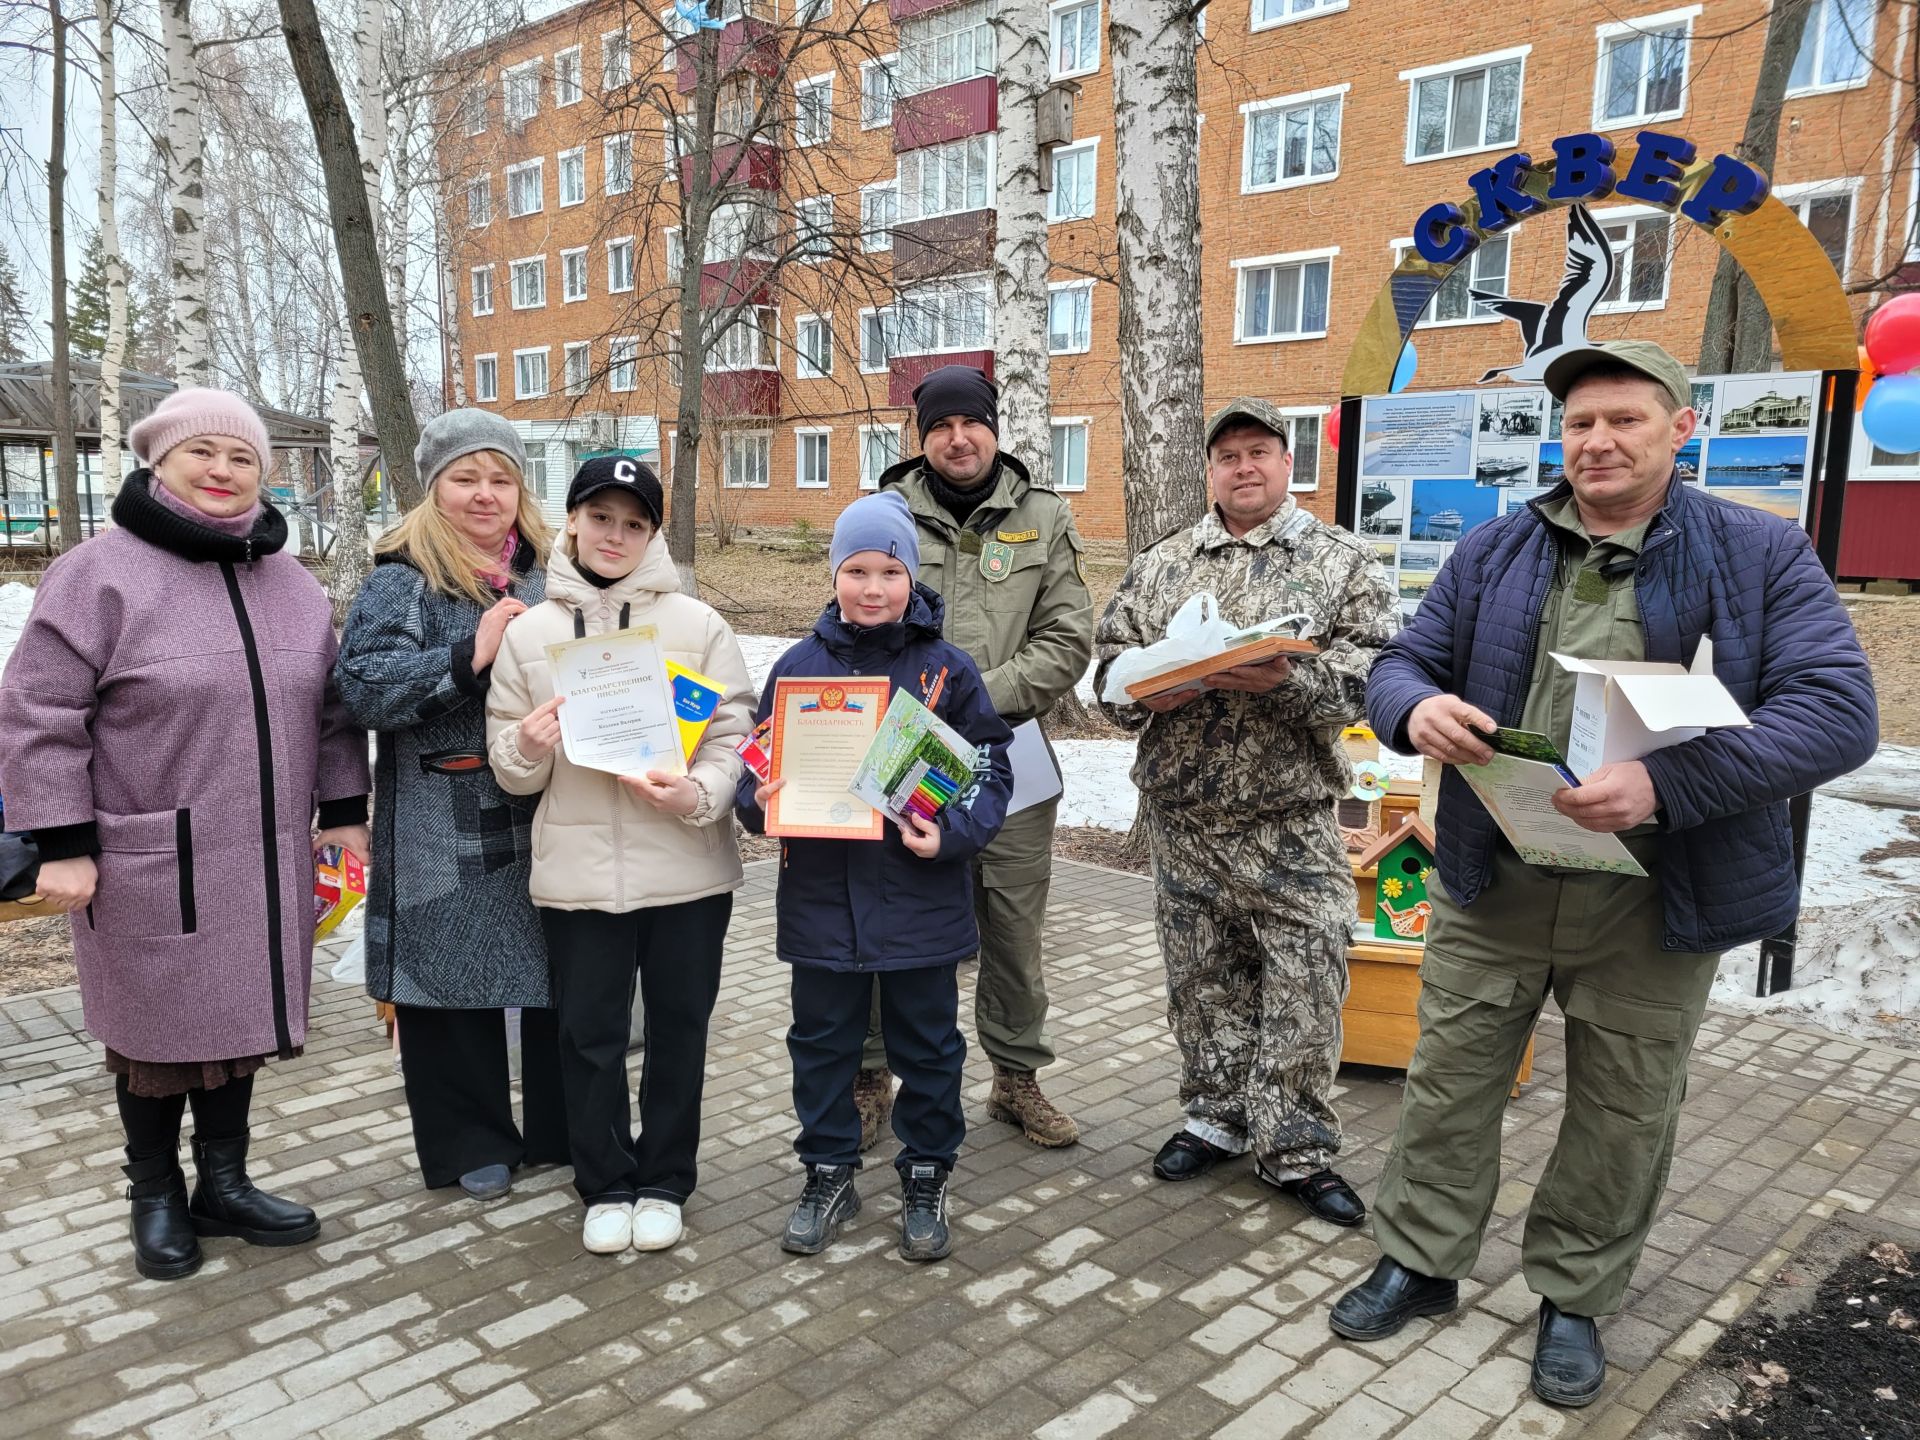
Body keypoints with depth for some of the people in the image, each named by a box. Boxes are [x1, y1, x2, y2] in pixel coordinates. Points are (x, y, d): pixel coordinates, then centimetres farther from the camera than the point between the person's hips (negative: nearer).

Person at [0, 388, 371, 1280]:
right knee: (156, 1035, 9)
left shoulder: (291, 584, 9)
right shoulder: (99, 573, -8)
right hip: (149, 866, -5)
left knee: (238, 1023, 15)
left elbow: (332, 711, 14)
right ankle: (156, 1199, 29)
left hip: (264, 864, 5)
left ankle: (225, 1186, 31)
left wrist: (342, 812, 9)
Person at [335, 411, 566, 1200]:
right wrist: (470, 653, -23)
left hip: (550, 822, 4)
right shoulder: (401, 583, -2)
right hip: (445, 837, -3)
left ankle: (562, 1129, 29)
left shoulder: (550, 576, 11)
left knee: (561, 978, 11)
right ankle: (474, 1143, 25)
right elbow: (365, 687, -15)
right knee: (457, 986, 6)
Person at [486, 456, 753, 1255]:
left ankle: (663, 1182, 29)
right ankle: (606, 1186, 30)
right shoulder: (529, 630, 4)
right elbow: (510, 770, 6)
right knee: (589, 1034, 11)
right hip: (578, 871, 1)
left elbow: (735, 734, -2)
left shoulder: (696, 623, 0)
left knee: (678, 1030, 11)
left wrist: (700, 794, -20)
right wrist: (528, 747, -17)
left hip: (686, 867, 0)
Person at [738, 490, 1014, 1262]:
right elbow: (758, 765, 7)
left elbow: (990, 771, -4)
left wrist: (952, 833, -20)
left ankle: (927, 1178, 32)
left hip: (922, 902, -1)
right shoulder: (798, 665, 0)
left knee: (927, 1047, 13)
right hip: (820, 900, 2)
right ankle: (829, 1175, 34)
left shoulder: (948, 669, -5)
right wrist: (760, 801, -15)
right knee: (822, 1043, 15)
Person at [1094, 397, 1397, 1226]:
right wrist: (1150, 694, -12)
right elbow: (1112, 660, 9)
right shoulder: (1159, 567, 11)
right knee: (1202, 977, 13)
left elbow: (1371, 668, -7)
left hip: (1291, 822, -3)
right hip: (1181, 816, 3)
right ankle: (1217, 1117, 30)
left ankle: (1295, 1150, 15)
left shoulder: (1342, 562, 3)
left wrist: (1287, 679, -23)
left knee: (1303, 981, -1)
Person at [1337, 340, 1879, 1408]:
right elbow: (1401, 666, 6)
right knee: (1451, 1082, 11)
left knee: (1623, 1115, 13)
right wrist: (1418, 709, -20)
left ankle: (1575, 1299, 35)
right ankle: (1421, 1264, 32)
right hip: (1490, 885, 2)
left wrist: (1667, 783, -29)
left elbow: (1838, 710, -14)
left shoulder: (1760, 555, -4)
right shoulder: (1495, 551, 4)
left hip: (1654, 904, -1)